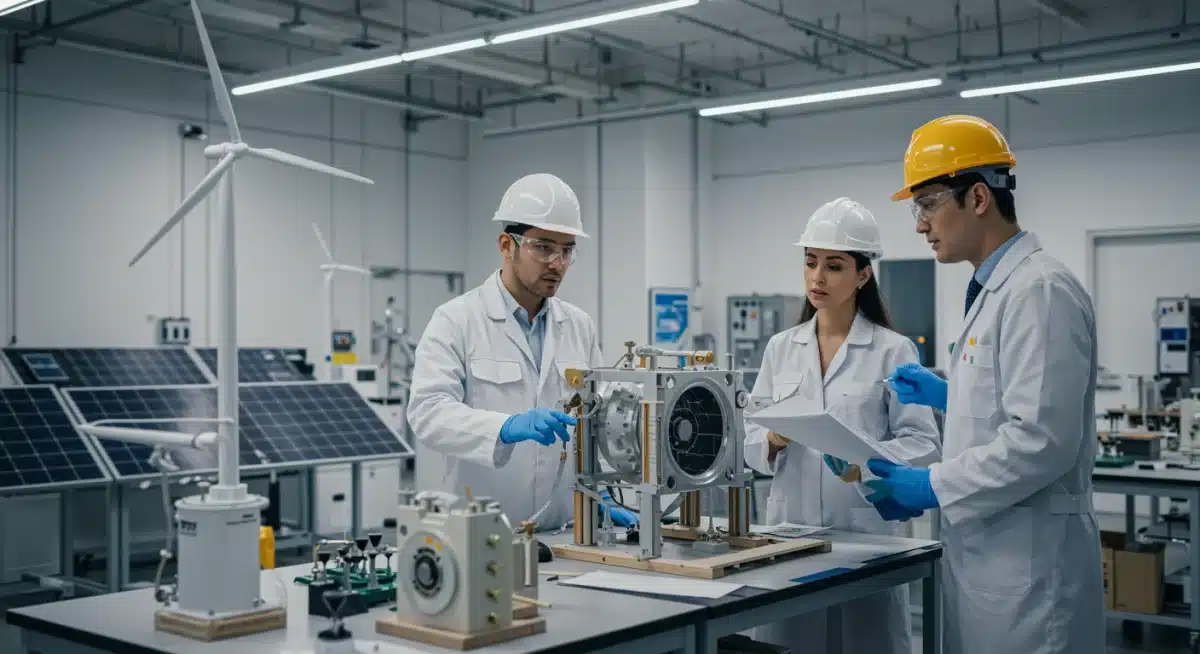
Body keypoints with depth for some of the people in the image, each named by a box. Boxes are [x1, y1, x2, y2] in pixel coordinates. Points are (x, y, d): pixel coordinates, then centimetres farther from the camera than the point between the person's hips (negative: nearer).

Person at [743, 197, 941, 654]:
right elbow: (750, 437, 7)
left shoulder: (894, 351, -3)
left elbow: (923, 441, -8)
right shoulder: (780, 347, 8)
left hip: (866, 532, -3)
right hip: (790, 529, 3)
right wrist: (773, 440, -15)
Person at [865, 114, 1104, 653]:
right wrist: (949, 396, 12)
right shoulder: (997, 289, 12)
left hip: (1027, 564, -9)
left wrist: (935, 485, -16)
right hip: (986, 555, 9)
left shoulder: (1039, 290, -17)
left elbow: (1042, 440, -23)